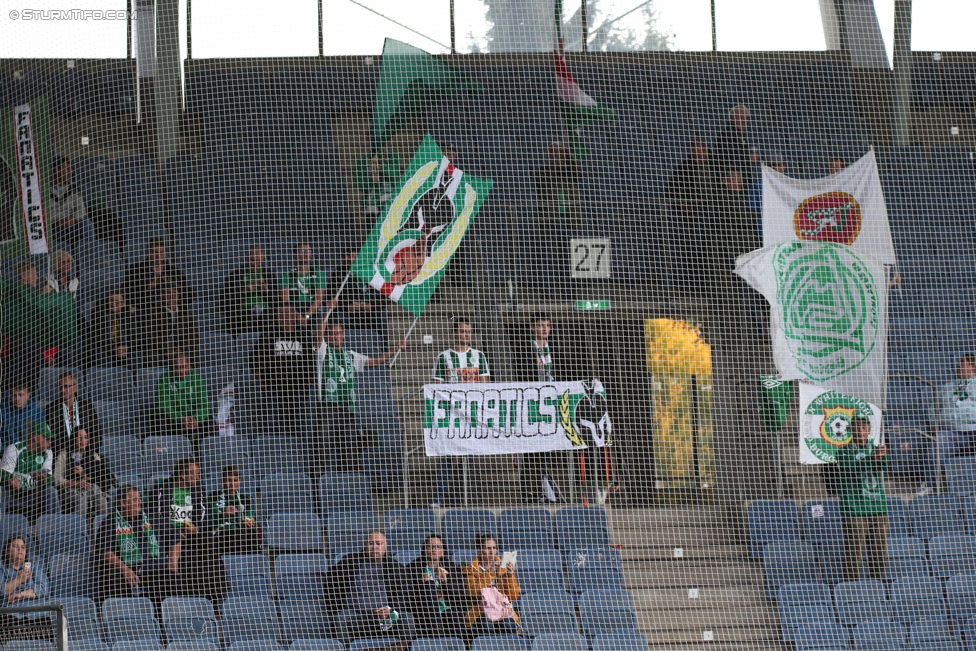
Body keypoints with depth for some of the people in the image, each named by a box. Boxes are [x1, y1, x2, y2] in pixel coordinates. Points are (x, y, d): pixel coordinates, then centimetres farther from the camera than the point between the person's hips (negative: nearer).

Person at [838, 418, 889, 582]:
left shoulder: (875, 448, 15)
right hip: (854, 510, -5)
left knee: (879, 552, 6)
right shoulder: (845, 451, 2)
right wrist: (871, 458, -30)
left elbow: (886, 464, -3)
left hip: (878, 508, 5)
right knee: (854, 553, -9)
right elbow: (850, 469, -15)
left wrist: (882, 456, -26)